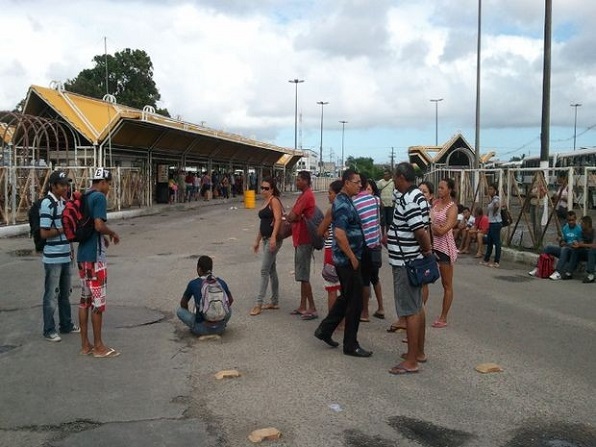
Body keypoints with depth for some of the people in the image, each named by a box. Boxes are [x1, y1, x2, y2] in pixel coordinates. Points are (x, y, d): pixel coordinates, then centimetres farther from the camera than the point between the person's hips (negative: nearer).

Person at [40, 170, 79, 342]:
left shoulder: (63, 202, 10)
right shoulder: (47, 204, -16)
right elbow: (44, 233, -20)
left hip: (65, 256, 8)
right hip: (53, 258, -8)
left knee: (65, 294, 17)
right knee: (51, 295, 2)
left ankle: (66, 325, 29)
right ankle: (49, 330, 13)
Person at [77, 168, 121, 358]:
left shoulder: (83, 198, 13)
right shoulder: (99, 197, -13)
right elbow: (99, 225, -23)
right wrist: (113, 233, -5)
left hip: (82, 255, 9)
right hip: (95, 256, -9)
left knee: (85, 299, 12)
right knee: (98, 301, -1)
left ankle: (85, 344, 18)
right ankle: (98, 346, 7)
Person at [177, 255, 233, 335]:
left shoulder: (193, 284, -3)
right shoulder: (221, 282, 4)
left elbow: (183, 304, 12)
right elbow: (231, 300, 22)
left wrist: (190, 316, 30)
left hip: (202, 329, -2)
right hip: (220, 329, 3)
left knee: (180, 311, 18)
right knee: (229, 309, 32)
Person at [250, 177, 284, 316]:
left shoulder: (274, 201, -10)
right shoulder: (265, 202, 17)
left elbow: (278, 219, -22)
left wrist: (273, 237, -32)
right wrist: (257, 241, 24)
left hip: (273, 239, -10)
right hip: (266, 239, 10)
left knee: (264, 270, -9)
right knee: (272, 270, 13)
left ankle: (259, 303, -6)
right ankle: (275, 301, 21)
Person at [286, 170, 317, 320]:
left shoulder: (307, 196, -17)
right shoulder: (304, 195, 16)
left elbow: (291, 217, -19)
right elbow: (295, 217, 12)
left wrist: (290, 217, 2)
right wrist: (294, 218, -8)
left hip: (304, 240, -10)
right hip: (300, 239, 10)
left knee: (303, 276, -7)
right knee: (301, 275, 13)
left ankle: (312, 309, -2)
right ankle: (303, 306, 20)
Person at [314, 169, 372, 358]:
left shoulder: (343, 201, 13)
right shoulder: (343, 205, -19)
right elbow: (340, 234, -28)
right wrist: (353, 258, -21)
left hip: (345, 259, 10)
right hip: (348, 259, -10)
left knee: (346, 297, 20)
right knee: (355, 302, -1)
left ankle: (324, 330, 27)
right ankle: (351, 345, 9)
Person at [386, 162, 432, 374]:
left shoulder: (408, 201, -21)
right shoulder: (418, 196, 11)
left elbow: (420, 231, -26)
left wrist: (427, 250, -11)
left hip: (405, 263, -11)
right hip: (415, 261, 11)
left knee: (410, 311, -5)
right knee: (418, 307, 17)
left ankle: (411, 361, 2)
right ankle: (419, 352, 29)